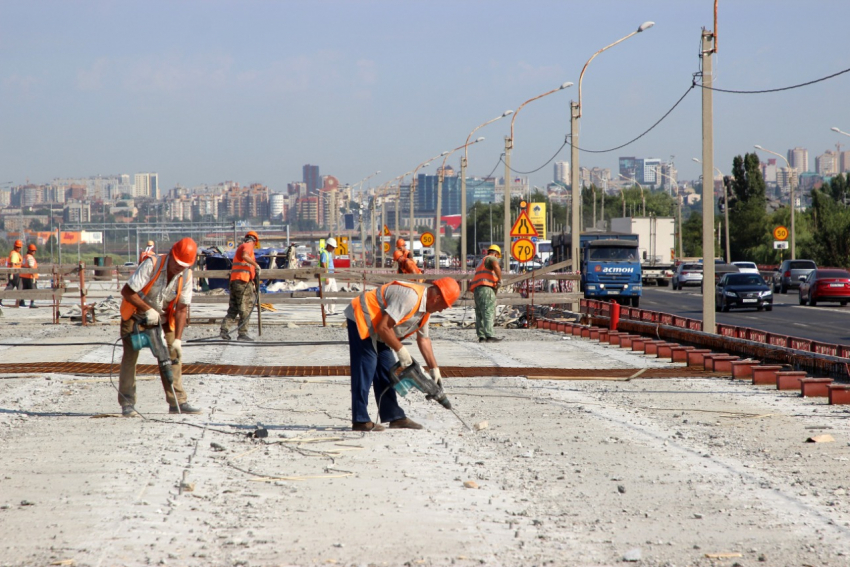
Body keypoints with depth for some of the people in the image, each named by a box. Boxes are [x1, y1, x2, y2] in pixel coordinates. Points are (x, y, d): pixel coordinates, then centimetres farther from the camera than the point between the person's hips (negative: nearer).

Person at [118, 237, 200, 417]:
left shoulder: (186, 276, -13)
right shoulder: (152, 264, -25)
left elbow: (182, 309, -10)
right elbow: (126, 291, -25)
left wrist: (177, 339, -17)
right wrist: (147, 310, -30)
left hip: (162, 319, 4)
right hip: (136, 315, -4)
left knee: (173, 355, -1)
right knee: (130, 355, -12)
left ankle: (177, 402, 5)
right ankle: (127, 403, -9)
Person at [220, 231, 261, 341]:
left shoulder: (241, 247, 27)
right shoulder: (248, 246, -2)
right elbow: (245, 256, -23)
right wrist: (256, 265, -18)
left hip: (234, 280, 9)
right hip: (243, 279, -9)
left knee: (233, 308, 10)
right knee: (245, 307, -6)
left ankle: (224, 329, -2)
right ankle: (242, 333, -8)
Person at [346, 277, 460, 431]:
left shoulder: (426, 305, 4)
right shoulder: (410, 297, -29)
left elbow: (423, 339, 15)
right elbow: (383, 327, -30)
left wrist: (434, 369, 14)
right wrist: (401, 350, -20)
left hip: (375, 326, 10)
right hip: (361, 319, -10)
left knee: (387, 369, 10)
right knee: (365, 367, -12)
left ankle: (395, 417, 14)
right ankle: (360, 421, -12)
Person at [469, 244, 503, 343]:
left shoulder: (482, 261, 33)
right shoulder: (491, 258, 5)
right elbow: (496, 266, -19)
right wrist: (500, 279, -11)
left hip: (476, 289, 9)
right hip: (485, 288, -9)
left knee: (480, 313, 9)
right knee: (488, 312, -16)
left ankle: (481, 336, 4)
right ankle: (489, 335, -27)